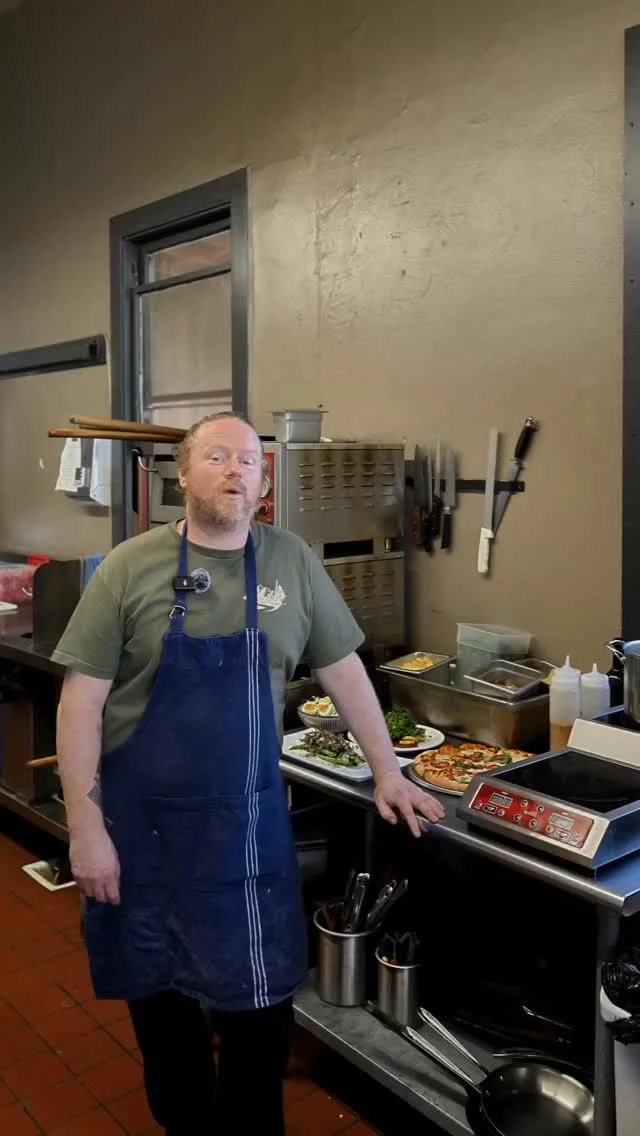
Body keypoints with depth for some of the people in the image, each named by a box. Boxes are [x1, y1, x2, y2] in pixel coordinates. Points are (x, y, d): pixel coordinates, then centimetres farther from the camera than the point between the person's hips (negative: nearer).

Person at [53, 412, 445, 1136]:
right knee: (160, 996, 14)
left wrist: (386, 770, 7)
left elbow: (342, 669, 7)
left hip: (249, 824, 2)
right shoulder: (130, 568, -8)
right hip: (141, 826, -1)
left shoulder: (293, 563, -1)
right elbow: (82, 701, -8)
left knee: (262, 997, 10)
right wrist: (85, 827, -11)